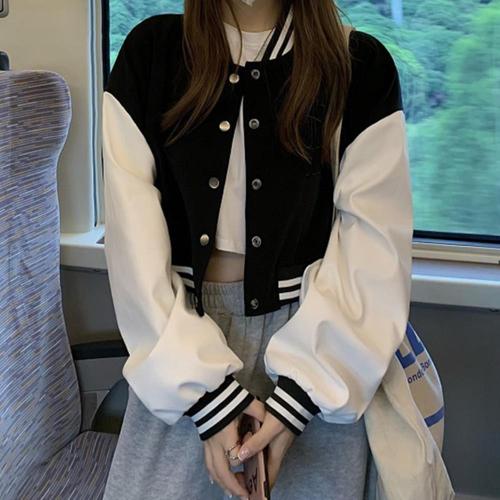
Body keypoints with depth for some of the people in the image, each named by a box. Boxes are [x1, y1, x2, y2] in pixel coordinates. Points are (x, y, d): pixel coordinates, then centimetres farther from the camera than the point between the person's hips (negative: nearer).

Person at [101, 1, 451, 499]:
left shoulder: (361, 67, -3)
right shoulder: (149, 53, -1)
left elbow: (375, 244, -7)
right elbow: (134, 233, -6)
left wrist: (302, 390, -14)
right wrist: (206, 388, -12)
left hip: (318, 338, -1)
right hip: (181, 337, 1)